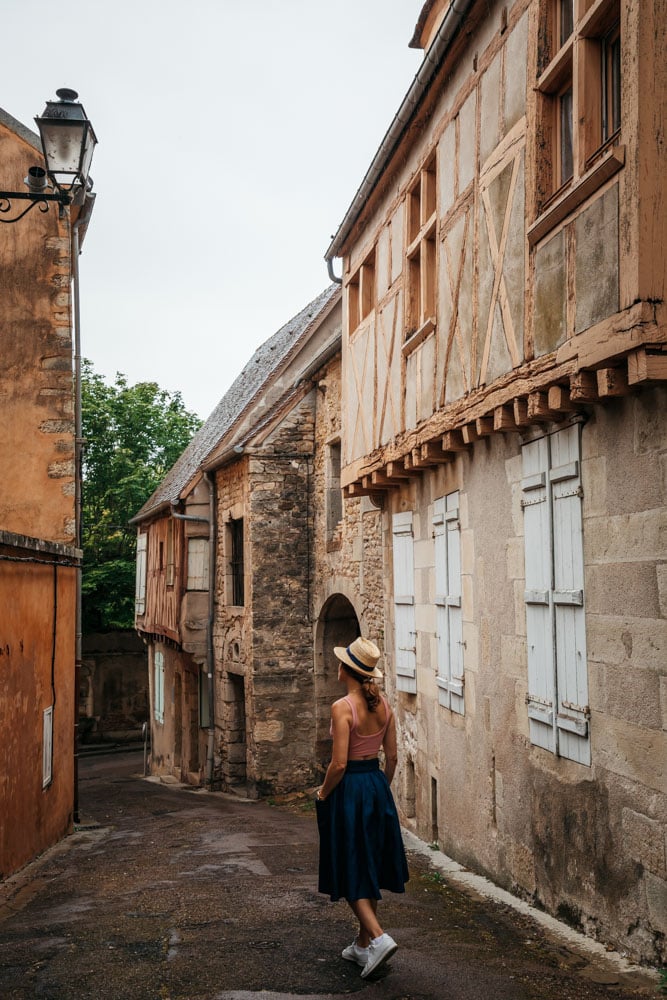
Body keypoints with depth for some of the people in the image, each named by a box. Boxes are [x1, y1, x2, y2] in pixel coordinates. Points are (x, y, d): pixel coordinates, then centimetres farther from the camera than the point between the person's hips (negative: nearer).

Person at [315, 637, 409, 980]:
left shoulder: (342, 708, -18)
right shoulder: (383, 705, 2)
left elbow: (339, 763, -20)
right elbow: (392, 755, 7)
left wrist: (323, 793, -5)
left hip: (349, 788, -7)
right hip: (377, 784, 7)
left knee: (351, 872, 4)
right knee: (369, 868, 16)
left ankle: (378, 937, -10)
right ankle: (363, 945, 24)